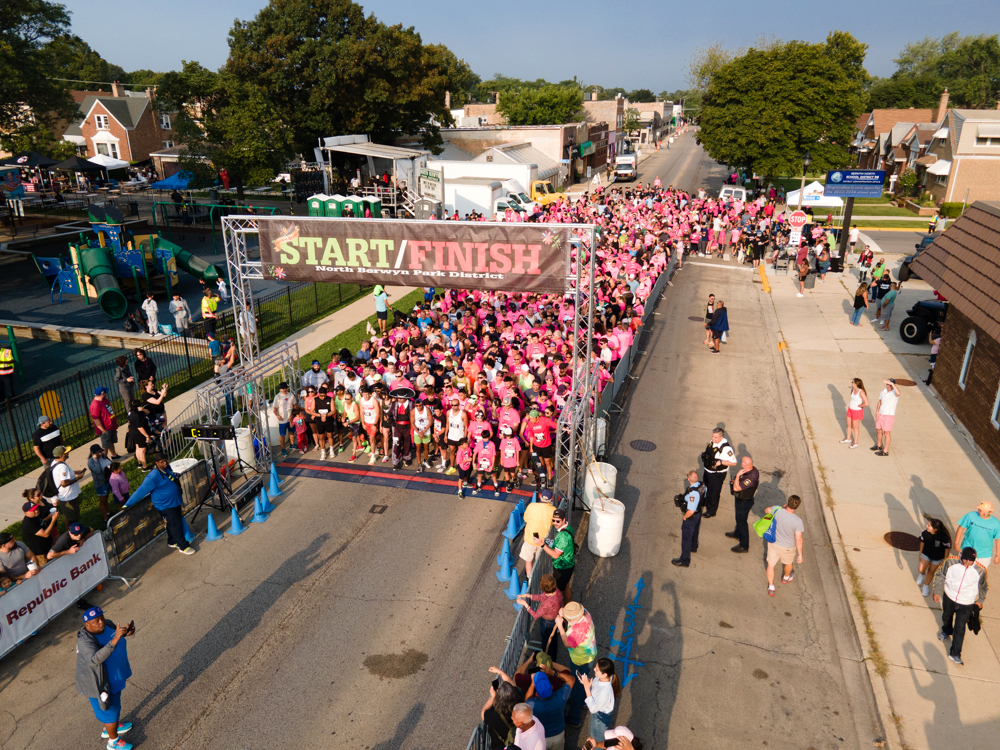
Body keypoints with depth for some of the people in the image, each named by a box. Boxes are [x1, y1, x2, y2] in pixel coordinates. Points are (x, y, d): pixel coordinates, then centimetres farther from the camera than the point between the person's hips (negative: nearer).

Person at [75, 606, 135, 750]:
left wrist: (126, 632, -12)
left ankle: (109, 728, 57)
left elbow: (114, 633, 10)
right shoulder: (85, 640, -34)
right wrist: (115, 640, -59)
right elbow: (94, 659, -51)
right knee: (110, 710, 12)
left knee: (114, 702, 30)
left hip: (114, 675, 8)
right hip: (99, 682, -8)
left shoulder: (106, 625, -12)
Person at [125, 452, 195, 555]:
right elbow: (141, 491, -23)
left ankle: (172, 542, 38)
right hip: (165, 505, -8)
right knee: (176, 524, -3)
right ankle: (183, 546, 8)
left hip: (175, 502, 9)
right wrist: (127, 505, -20)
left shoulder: (167, 468, -1)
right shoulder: (153, 477, -26)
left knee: (172, 523, 20)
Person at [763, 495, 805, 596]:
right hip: (787, 548, -1)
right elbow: (798, 539, -24)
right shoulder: (797, 521, -33)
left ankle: (771, 588, 37)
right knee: (788, 563, 32)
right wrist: (800, 554, -10)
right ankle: (786, 577, 61)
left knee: (771, 565, 23)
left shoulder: (777, 510, -26)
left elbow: (766, 510, -2)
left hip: (773, 543, 1)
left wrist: (782, 507, 2)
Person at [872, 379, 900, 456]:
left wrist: (891, 383, -47)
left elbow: (898, 393, -44)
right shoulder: (883, 391, 3)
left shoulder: (894, 392, -17)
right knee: (878, 430, 20)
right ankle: (879, 446, 41)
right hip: (881, 414, 7)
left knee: (886, 433, 2)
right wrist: (877, 412, 2)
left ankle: (885, 451, 11)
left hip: (889, 416, -7)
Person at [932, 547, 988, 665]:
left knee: (960, 628, -3)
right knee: (946, 616, 27)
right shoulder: (950, 563, -17)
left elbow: (983, 587, 5)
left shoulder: (980, 571, -16)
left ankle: (955, 653, 8)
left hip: (966, 603, -2)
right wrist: (937, 592, -1)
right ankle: (946, 631, 60)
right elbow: (940, 576, -1)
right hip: (949, 598, 2)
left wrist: (980, 600, 14)